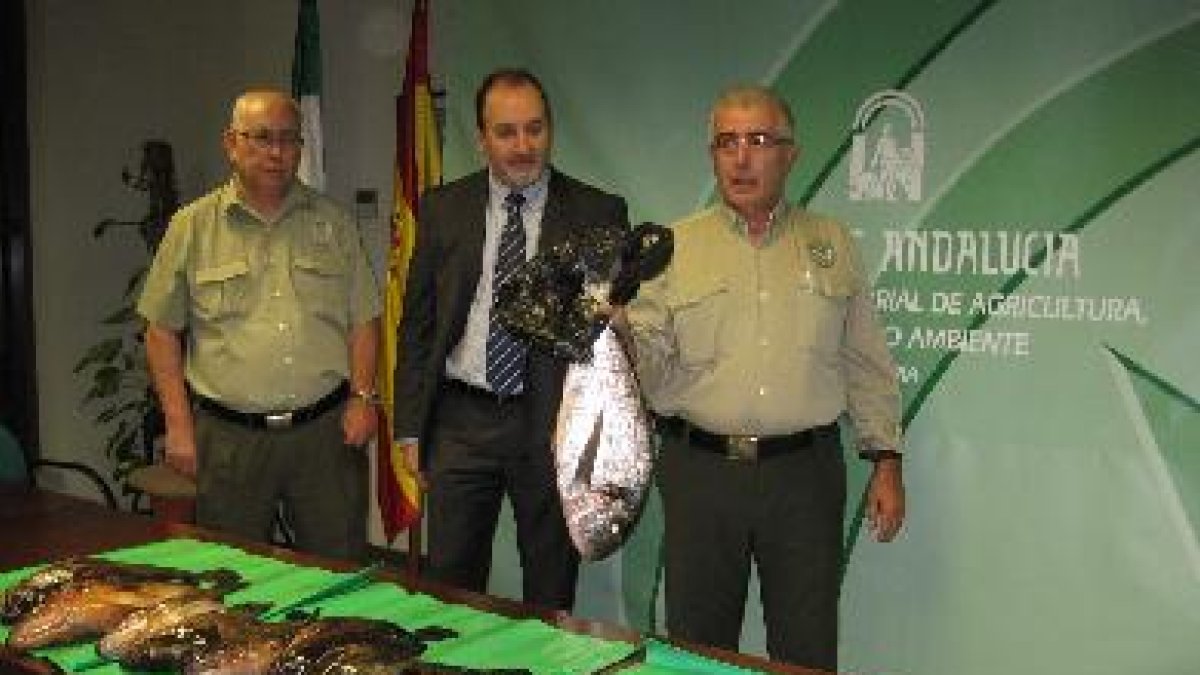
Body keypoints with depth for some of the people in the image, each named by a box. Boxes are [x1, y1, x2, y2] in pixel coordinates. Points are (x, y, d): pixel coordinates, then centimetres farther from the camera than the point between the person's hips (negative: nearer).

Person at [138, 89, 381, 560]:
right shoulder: (193, 226, 3)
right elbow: (162, 331, 4)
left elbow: (363, 320, 9)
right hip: (229, 436, -1)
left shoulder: (333, 222, 8)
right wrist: (179, 425, -3)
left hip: (325, 430, 1)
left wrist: (363, 397, -3)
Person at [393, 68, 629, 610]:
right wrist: (411, 425, 4)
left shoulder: (599, 213, -1)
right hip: (461, 421, 2)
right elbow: (417, 321, 8)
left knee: (550, 598, 11)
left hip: (556, 422, -1)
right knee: (449, 588, 9)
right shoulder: (443, 209, 4)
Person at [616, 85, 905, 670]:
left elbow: (866, 363, 10)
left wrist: (886, 458, 5)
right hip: (700, 469, 0)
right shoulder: (673, 246, 4)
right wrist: (622, 329, -21)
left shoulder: (831, 244, 9)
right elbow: (654, 376, -1)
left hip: (805, 472, 1)